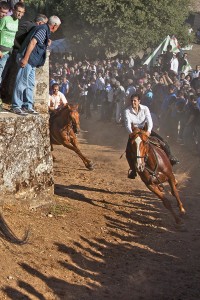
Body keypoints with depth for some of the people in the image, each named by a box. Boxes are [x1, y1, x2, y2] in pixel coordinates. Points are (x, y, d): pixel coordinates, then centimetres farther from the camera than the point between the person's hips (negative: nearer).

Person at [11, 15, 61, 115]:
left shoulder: (44, 29, 17)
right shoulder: (43, 30, -14)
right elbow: (32, 43, -22)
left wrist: (47, 43, 35)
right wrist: (25, 58, -24)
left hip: (32, 61, 10)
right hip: (27, 59, -10)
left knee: (30, 84, 11)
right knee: (22, 83, -8)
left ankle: (28, 106, 15)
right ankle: (16, 106, -6)